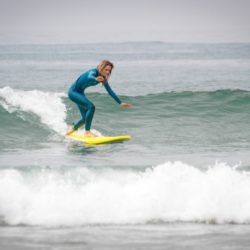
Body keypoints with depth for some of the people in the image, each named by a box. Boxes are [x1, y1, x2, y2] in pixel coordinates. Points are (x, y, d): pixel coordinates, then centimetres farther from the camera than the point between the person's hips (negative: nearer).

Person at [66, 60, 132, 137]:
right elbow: (90, 76, -50)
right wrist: (96, 79, -73)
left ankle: (73, 128, 39)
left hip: (80, 93, 9)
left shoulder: (103, 78, -3)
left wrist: (120, 103, 5)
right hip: (73, 91, -8)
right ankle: (87, 131, -22)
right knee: (91, 107, -27)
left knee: (86, 118, 10)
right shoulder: (94, 72, -25)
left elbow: (110, 91, 6)